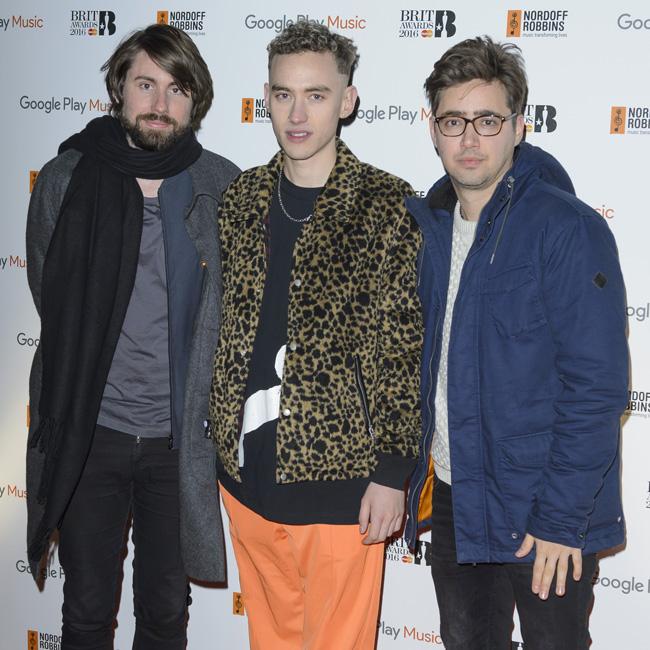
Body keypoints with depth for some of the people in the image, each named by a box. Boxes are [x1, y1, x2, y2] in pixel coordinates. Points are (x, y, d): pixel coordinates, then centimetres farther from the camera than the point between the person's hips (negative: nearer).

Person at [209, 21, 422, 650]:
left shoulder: (387, 206, -9)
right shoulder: (241, 198, 6)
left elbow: (404, 350, -9)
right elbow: (222, 326, 12)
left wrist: (393, 471, -10)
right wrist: (217, 442, 12)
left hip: (338, 479, -5)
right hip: (245, 470, 5)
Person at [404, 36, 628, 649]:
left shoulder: (568, 230, -16)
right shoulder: (430, 225, 3)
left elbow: (597, 386, -19)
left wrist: (560, 518, -18)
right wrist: (415, 472, 6)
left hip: (546, 514, -6)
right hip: (452, 499, 6)